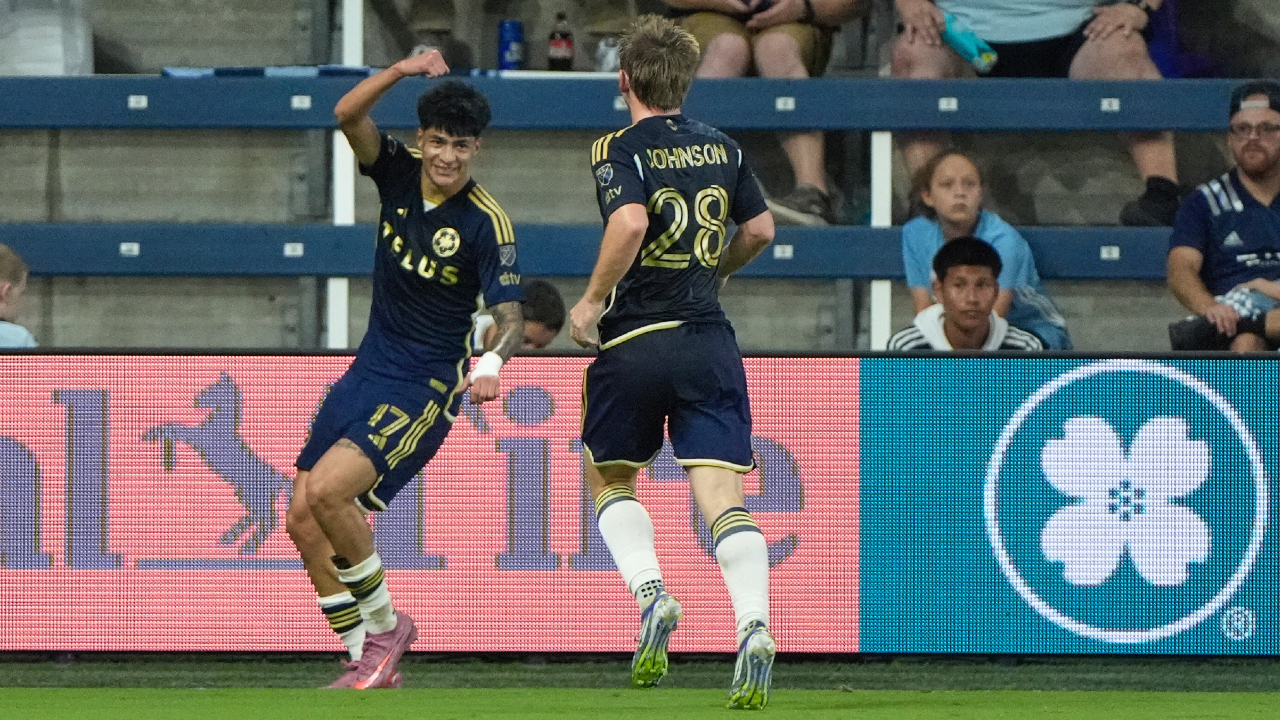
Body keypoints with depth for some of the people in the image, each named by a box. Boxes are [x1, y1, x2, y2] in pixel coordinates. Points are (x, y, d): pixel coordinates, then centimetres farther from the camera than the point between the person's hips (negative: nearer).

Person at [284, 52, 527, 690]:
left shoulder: (486, 223, -16)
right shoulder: (399, 170, -2)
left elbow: (510, 316, -21)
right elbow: (348, 115, -17)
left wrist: (492, 362, -43)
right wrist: (404, 69, -32)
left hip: (426, 388, -7)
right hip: (369, 370, 7)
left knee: (326, 490, -24)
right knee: (303, 519, 2)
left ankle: (385, 624, -4)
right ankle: (368, 661, 12)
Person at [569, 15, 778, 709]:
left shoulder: (619, 149, -6)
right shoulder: (722, 148, 10)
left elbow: (630, 223, -23)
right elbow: (760, 229, 17)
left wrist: (592, 301, -12)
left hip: (634, 340, -3)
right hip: (709, 340, 3)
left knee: (610, 479, 19)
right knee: (721, 494, -5)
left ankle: (651, 595, -3)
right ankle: (754, 628, -25)